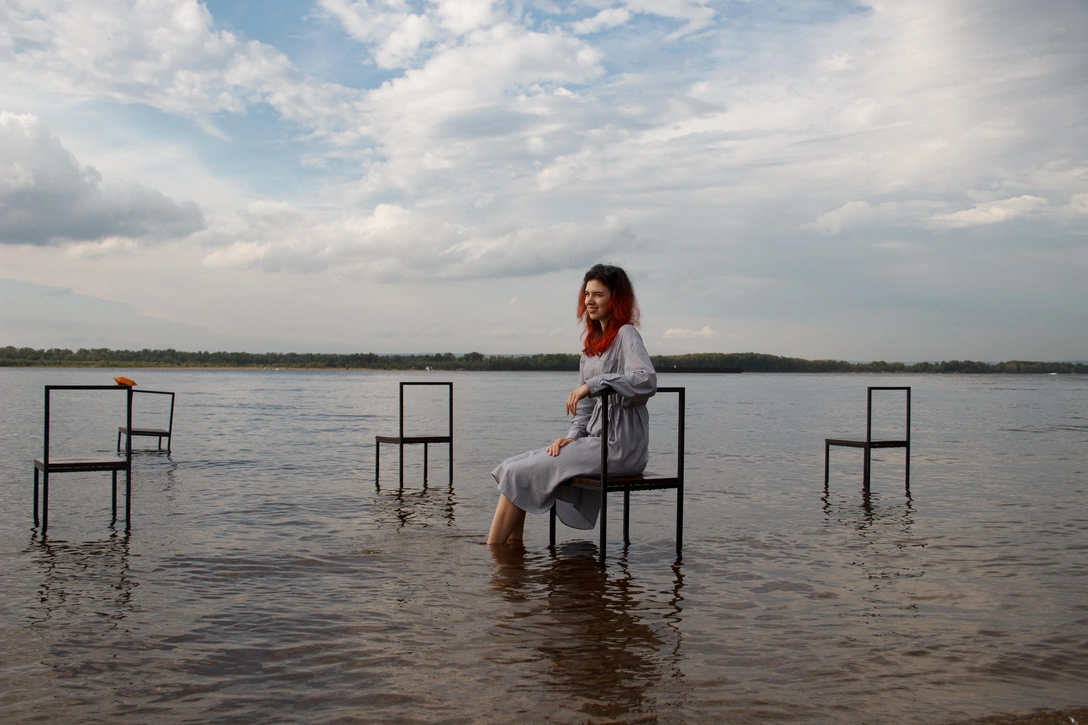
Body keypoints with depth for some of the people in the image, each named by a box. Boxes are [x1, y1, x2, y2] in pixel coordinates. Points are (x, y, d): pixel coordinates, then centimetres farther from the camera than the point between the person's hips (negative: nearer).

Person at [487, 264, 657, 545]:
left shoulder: (626, 334, -8)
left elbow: (647, 380, -27)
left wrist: (593, 383, -30)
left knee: (520, 474, -12)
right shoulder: (592, 339, 18)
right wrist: (572, 436, 3)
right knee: (512, 468, 0)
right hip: (596, 439, 9)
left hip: (618, 446, -9)